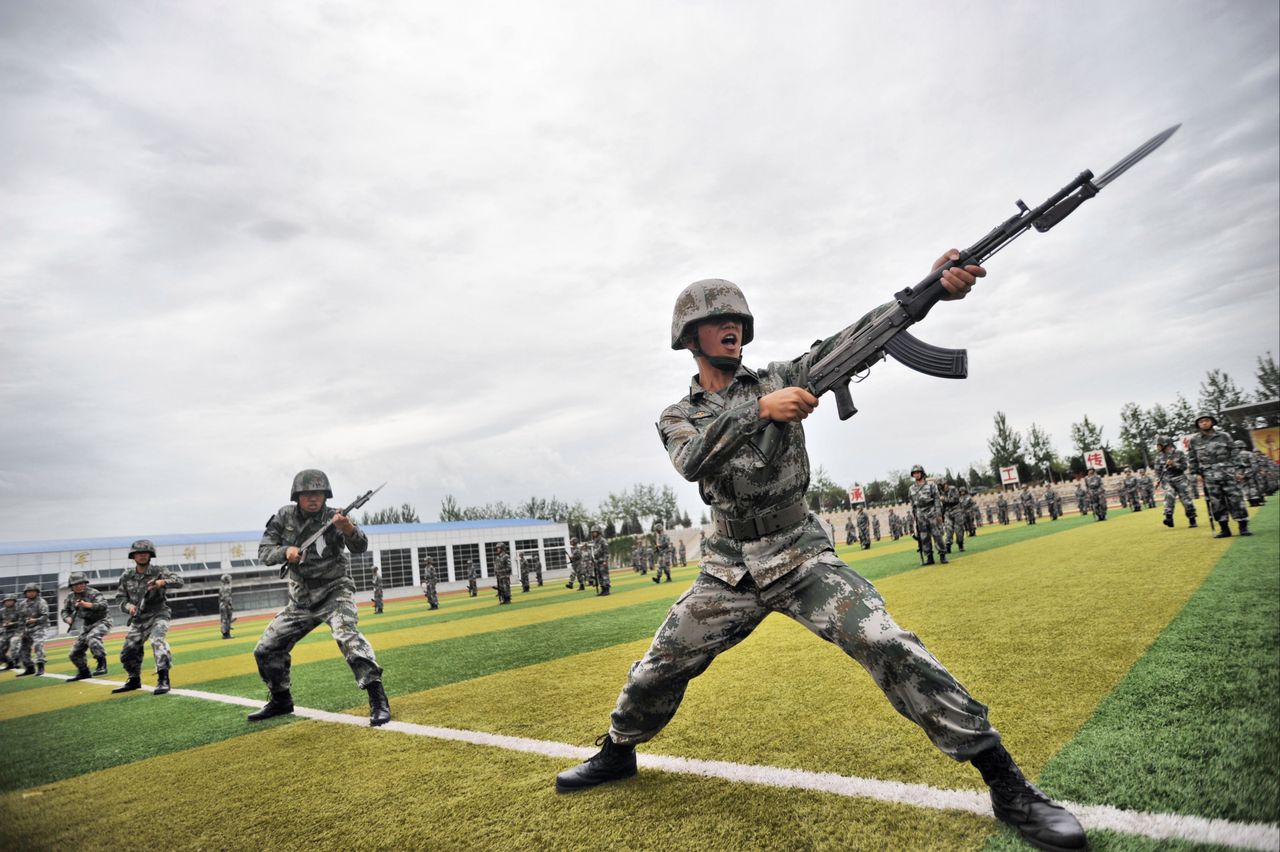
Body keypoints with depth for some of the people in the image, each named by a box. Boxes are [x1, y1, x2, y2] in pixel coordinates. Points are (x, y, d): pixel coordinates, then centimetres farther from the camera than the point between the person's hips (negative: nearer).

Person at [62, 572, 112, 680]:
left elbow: (103, 605, -32)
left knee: (91, 637, -37)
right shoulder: (71, 597, 2)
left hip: (102, 621, -8)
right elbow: (65, 611, 12)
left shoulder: (93, 593, -18)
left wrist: (86, 604, -40)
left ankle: (102, 665, -33)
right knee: (75, 653, 11)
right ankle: (84, 672, 33)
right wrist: (68, 618, -9)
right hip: (87, 625, 8)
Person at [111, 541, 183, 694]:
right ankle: (134, 681, 37)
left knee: (157, 641, -29)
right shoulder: (126, 577, 3)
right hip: (138, 619, 6)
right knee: (128, 651, 10)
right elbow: (120, 597, 5)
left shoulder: (158, 571, -9)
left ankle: (163, 680, -30)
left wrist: (163, 582, -43)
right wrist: (128, 606, -17)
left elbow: (178, 580, -23)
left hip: (158, 614, -5)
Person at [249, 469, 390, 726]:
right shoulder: (284, 517, -4)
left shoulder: (333, 518, -16)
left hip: (334, 591, -5)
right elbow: (263, 551, -4)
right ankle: (280, 700, 33)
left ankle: (378, 699, -30)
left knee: (346, 634, -31)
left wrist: (348, 529, -52)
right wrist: (285, 551, -26)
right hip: (301, 599, 6)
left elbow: (360, 547, -30)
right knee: (265, 650, 10)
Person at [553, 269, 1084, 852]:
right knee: (659, 668, 8)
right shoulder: (676, 419, 4)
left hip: (800, 556, -1)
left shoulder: (779, 378, 2)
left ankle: (1006, 786, -7)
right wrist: (758, 410, -34)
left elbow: (848, 342, -14)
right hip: (729, 569, 2)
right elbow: (692, 462, -20)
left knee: (886, 645, -19)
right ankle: (617, 754, 36)